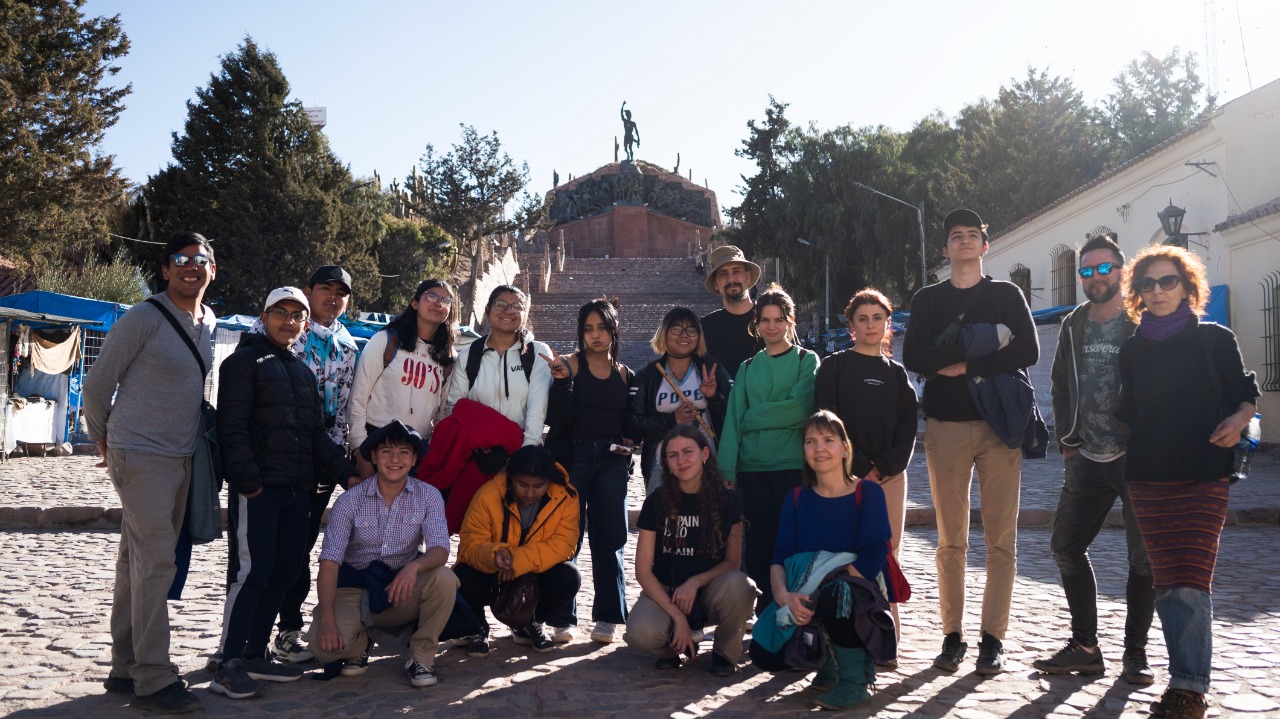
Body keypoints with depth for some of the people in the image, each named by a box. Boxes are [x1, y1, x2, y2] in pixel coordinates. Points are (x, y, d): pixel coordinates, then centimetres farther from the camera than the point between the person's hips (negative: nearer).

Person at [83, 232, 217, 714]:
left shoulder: (209, 323, 11)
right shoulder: (143, 319, -11)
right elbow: (97, 383, -5)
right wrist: (103, 438, 7)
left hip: (181, 457, 7)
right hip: (140, 456, -7)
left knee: (140, 564, 13)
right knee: (156, 560, -12)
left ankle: (125, 669, 21)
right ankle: (153, 678, -7)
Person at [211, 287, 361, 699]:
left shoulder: (303, 373, 22)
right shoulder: (244, 362, -1)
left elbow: (317, 434, 22)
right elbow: (232, 429, -10)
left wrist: (346, 474, 12)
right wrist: (249, 481, -17)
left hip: (297, 489, 8)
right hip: (258, 488, -7)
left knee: (285, 572, 8)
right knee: (251, 573, -10)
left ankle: (255, 654, 18)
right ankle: (229, 666, -3)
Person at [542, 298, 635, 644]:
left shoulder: (625, 375, 13)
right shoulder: (569, 365, 1)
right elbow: (558, 418, -9)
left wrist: (628, 442, 1)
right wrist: (562, 380, -21)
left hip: (611, 461, 3)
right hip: (572, 457, -3)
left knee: (609, 538, 2)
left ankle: (607, 617, 10)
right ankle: (561, 616, 7)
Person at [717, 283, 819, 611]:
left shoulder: (807, 360, 6)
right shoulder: (747, 368, 16)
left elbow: (800, 408, -9)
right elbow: (733, 420, 8)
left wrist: (754, 417, -4)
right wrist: (727, 470, -3)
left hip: (792, 464, -3)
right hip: (751, 467, 3)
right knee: (757, 545, 3)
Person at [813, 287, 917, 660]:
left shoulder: (896, 373, 15)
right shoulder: (834, 366, 5)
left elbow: (908, 428, 6)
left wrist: (883, 469, -9)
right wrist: (859, 468, -10)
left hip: (889, 475, 3)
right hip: (846, 475, -3)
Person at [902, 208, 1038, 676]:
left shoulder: (1006, 295, 11)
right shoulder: (928, 299, 13)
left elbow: (1028, 351, -3)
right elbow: (912, 357, -2)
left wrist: (962, 365, -10)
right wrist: (983, 348, -12)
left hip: (998, 424, -1)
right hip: (945, 426, 1)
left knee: (1001, 540, -2)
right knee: (951, 541, 2)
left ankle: (993, 639, 4)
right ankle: (952, 636, 10)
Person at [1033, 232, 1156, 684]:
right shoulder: (1073, 327, 10)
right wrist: (1067, 441, 10)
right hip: (1088, 460, 5)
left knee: (1144, 558, 2)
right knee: (1066, 547, 4)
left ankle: (1135, 652, 16)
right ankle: (1084, 647, 16)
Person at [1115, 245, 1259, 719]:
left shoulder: (1214, 339, 3)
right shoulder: (1133, 350, 12)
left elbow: (1245, 391, 5)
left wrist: (1239, 419, -13)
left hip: (1203, 475, -3)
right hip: (1147, 477, 3)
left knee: (1189, 582, -12)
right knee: (1166, 582, 3)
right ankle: (1188, 677, 13)